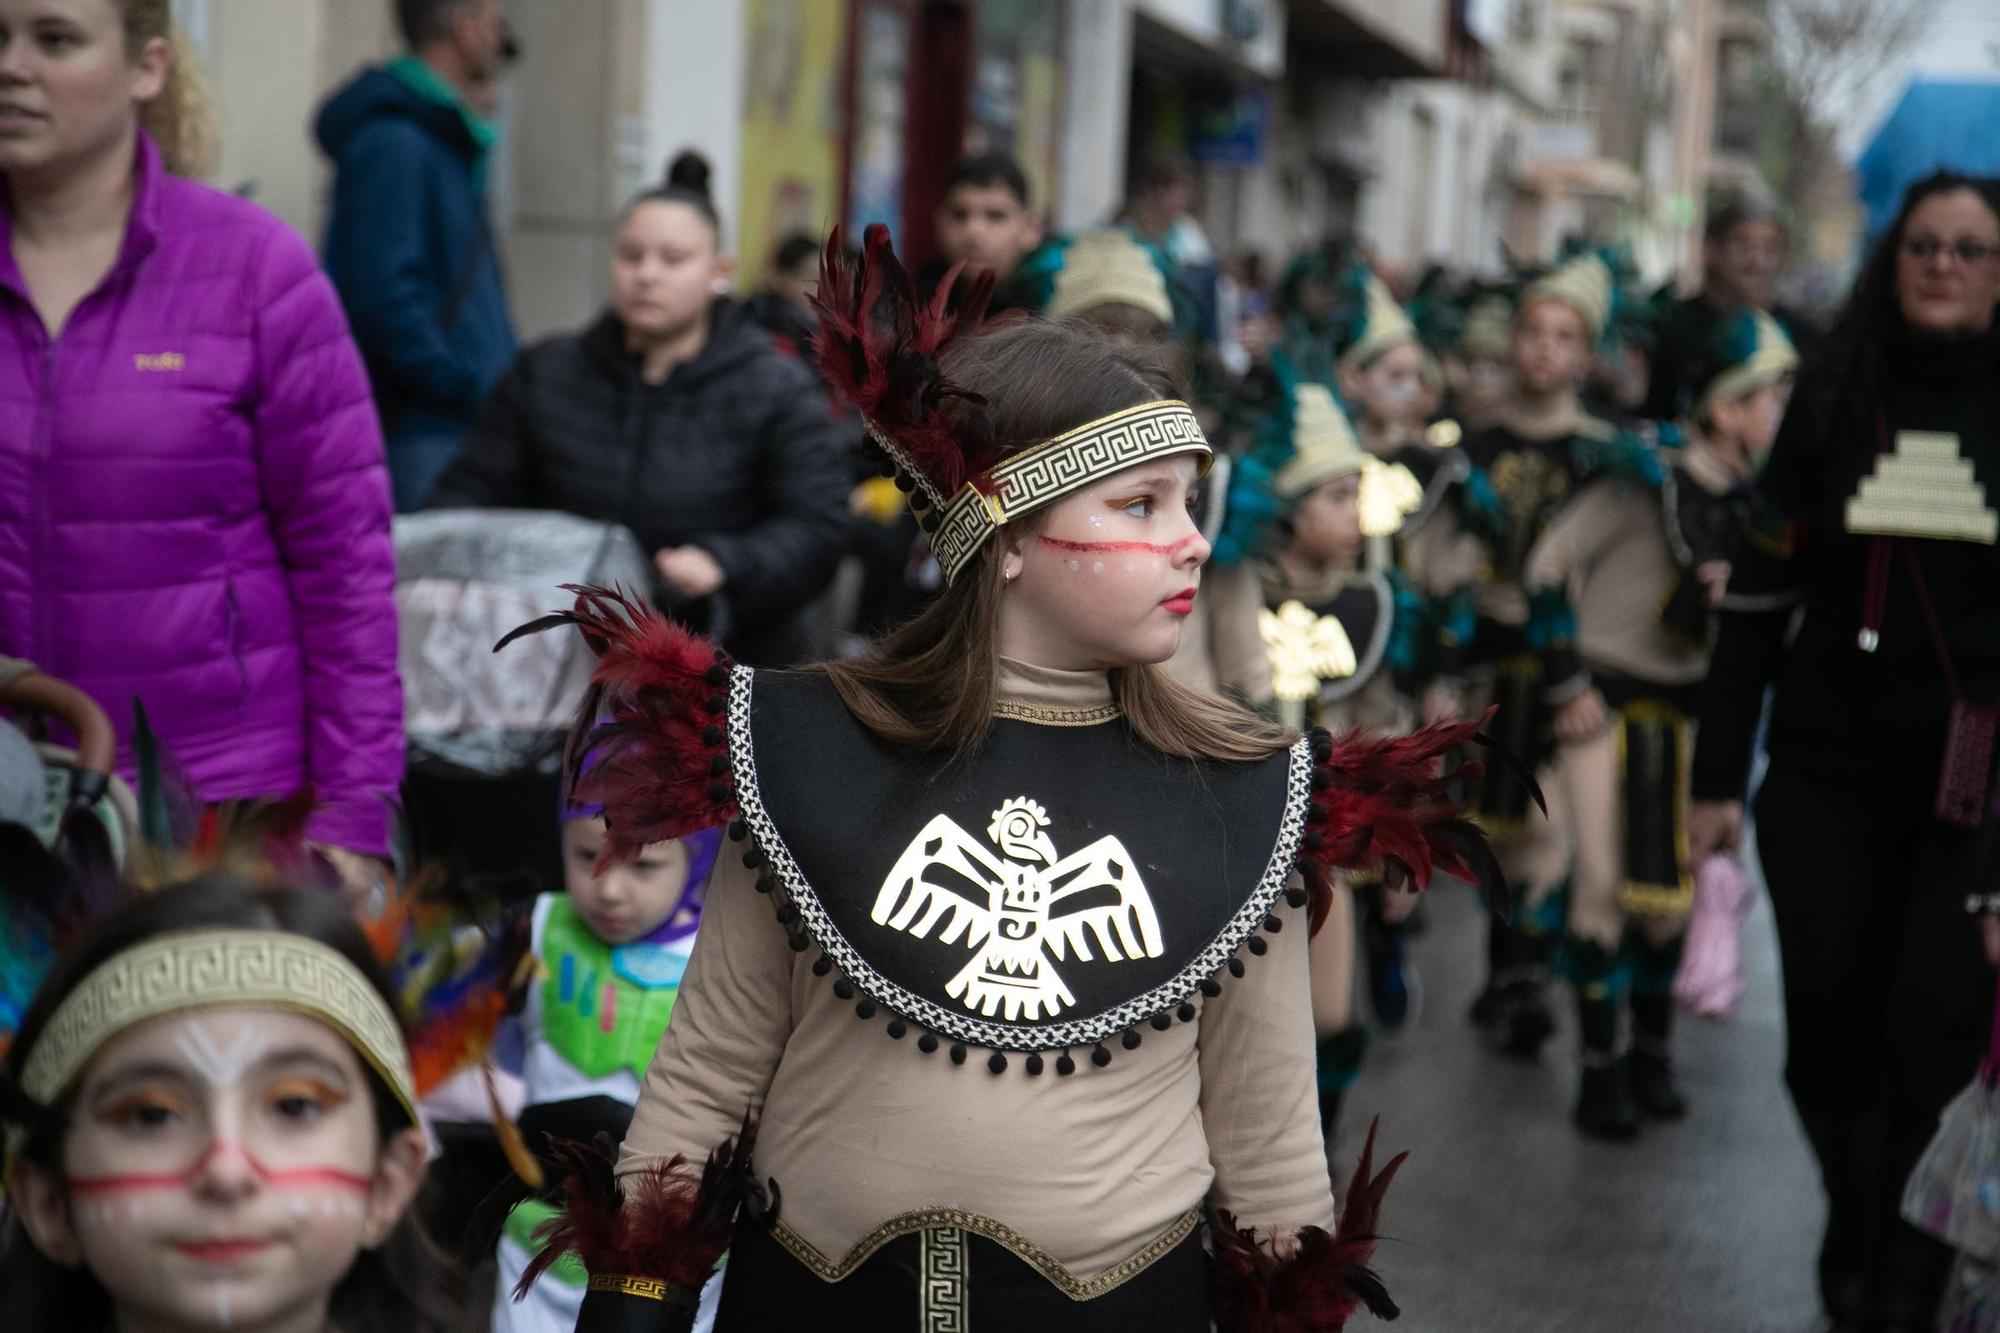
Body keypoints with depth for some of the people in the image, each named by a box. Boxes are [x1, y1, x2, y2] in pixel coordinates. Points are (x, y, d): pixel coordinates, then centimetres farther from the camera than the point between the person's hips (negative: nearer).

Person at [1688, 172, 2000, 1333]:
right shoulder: (1833, 400, 5)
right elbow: (1762, 592, 5)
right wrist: (1719, 771, 3)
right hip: (1830, 767, 2)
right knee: (1829, 1027, 7)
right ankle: (1856, 1230, 32)